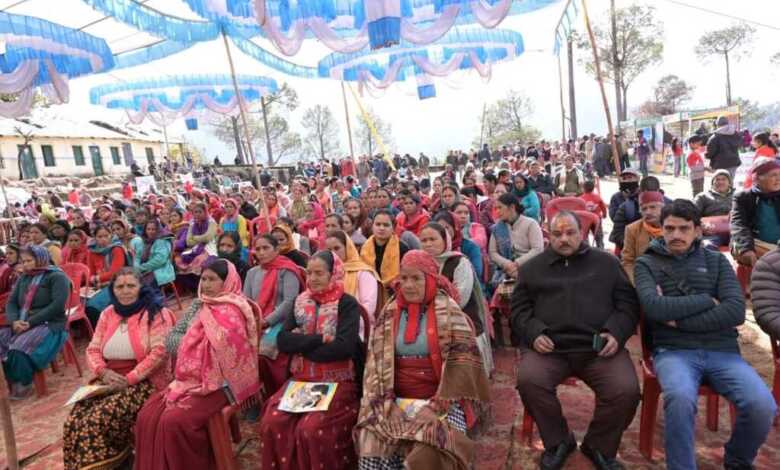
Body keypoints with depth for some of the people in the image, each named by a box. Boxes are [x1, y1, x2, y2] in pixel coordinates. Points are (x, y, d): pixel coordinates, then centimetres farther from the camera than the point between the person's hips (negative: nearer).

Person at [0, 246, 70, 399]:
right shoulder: (23, 278, 20)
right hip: (21, 324, 7)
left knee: (18, 348, -29)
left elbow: (57, 305, -15)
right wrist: (14, 321, -8)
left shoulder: (57, 277, -3)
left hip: (49, 325, -7)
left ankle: (24, 385, -9)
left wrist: (30, 322, -19)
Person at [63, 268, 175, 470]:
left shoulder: (155, 312, -7)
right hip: (109, 380, 6)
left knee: (99, 421, -24)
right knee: (74, 421, -14)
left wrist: (129, 379, -19)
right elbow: (93, 349, 12)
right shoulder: (108, 313, 13)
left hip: (142, 381, -6)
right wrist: (103, 371, -8)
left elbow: (160, 352, -16)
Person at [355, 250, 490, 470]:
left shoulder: (448, 311, -5)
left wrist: (436, 407, -18)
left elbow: (462, 363, -10)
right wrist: (383, 404, -9)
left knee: (427, 452, -28)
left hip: (440, 400, -3)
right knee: (372, 439, -20)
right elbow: (376, 361, 4)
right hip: (398, 400, 3)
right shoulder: (389, 313, 6)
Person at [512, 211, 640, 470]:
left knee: (626, 390, -24)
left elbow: (628, 303, 13)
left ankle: (599, 446, 7)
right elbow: (519, 309, 12)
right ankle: (558, 441, 2)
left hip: (600, 347, 1)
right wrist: (534, 334, -7)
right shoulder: (532, 268, 16)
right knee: (528, 381, -28)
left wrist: (616, 333, -5)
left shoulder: (607, 262, 16)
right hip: (548, 346, 0)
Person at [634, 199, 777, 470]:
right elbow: (655, 308, -12)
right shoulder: (646, 264, 6)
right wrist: (706, 301, -5)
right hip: (673, 351, -3)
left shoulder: (717, 261, 12)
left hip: (722, 352, 3)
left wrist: (678, 319, -9)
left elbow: (736, 311, -3)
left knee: (763, 406, -21)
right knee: (681, 398, -34)